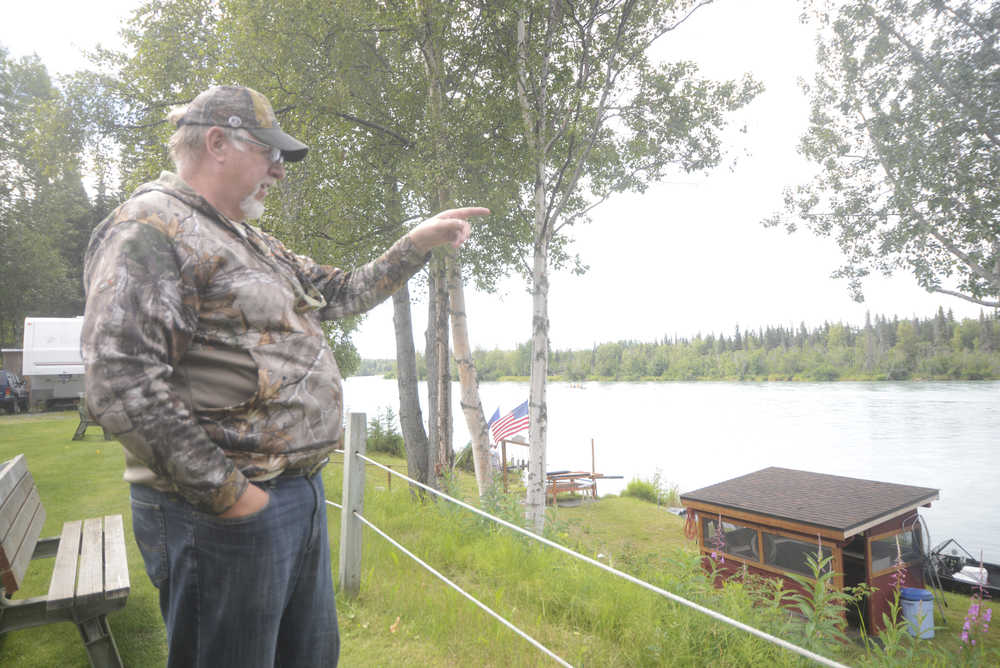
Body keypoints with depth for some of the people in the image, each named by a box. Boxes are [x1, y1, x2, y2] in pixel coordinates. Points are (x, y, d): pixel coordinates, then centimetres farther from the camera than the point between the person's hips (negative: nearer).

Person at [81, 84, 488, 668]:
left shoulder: (255, 244, 17)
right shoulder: (152, 225, -13)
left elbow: (341, 293, 24)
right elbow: (120, 383, -23)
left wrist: (418, 243, 18)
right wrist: (224, 493, -20)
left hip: (302, 495, 9)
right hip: (226, 510, -9)